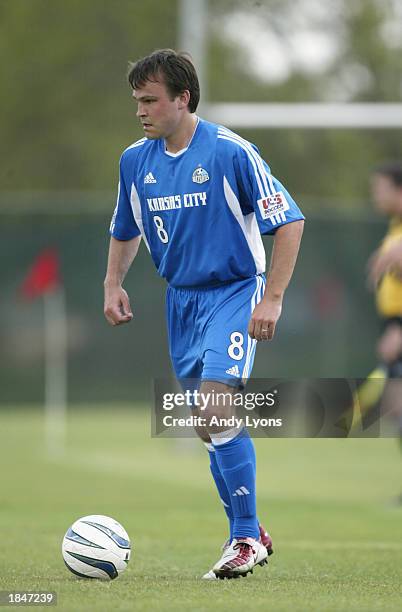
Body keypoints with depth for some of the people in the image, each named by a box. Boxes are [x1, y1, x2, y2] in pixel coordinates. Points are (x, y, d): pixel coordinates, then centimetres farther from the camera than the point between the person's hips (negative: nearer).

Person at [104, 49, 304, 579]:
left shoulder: (231, 152, -16)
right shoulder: (135, 161, 2)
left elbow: (289, 222, -12)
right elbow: (125, 231, 19)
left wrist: (272, 298, -18)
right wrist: (113, 285, 3)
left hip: (235, 292, -6)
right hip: (181, 299, 6)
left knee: (216, 409, -21)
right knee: (208, 427, 9)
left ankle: (246, 538, -10)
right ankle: (248, 532, 23)